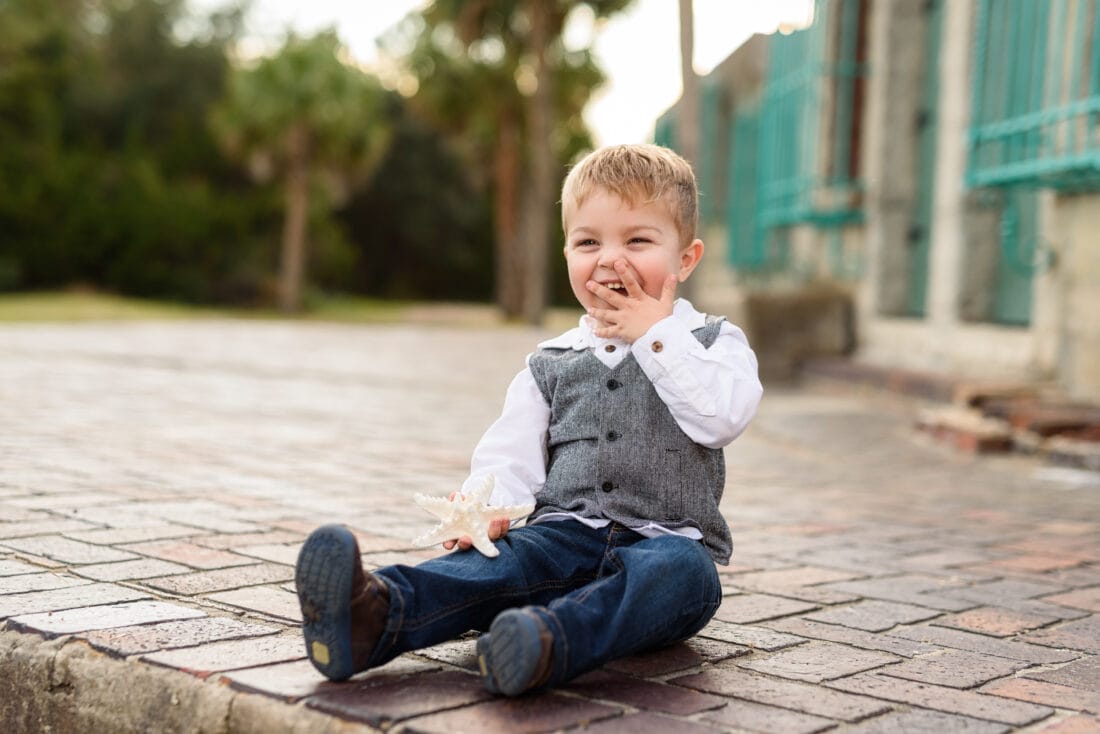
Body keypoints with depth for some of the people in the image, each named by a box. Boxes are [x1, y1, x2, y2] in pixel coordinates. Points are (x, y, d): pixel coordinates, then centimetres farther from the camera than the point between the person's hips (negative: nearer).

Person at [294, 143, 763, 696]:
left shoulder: (713, 341, 10)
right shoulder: (551, 365, 17)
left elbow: (724, 415, -10)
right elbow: (511, 451, 8)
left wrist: (655, 336, -7)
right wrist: (488, 504, -14)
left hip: (665, 539, -1)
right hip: (564, 533, 2)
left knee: (681, 570, -36)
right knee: (500, 561, -29)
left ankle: (553, 642, -62)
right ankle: (378, 614, -56)